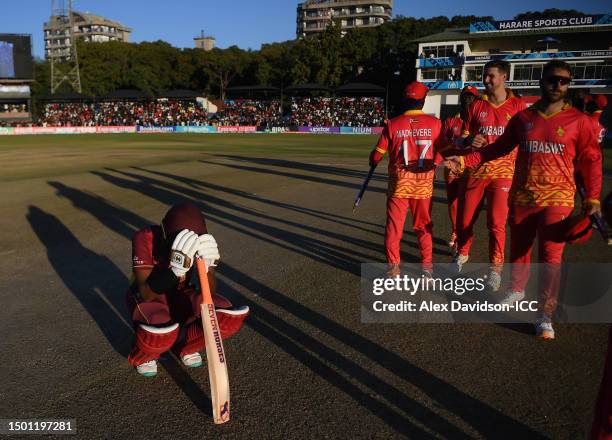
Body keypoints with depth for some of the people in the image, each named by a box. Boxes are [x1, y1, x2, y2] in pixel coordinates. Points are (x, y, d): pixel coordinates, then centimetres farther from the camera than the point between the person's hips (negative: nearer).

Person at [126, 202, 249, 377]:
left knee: (231, 316, -21)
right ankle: (144, 356, 1)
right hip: (148, 297, -3)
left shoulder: (200, 243, -19)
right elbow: (145, 295, -34)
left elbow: (209, 292, -20)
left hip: (181, 296, 3)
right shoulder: (145, 239, -28)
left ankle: (186, 345, 8)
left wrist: (206, 268, -41)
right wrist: (175, 270, -50)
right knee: (161, 331, -38)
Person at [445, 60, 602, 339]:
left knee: (551, 257, -6)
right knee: (518, 250, 15)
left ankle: (545, 317, 5)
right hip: (522, 197, 3)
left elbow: (590, 160, 1)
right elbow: (499, 147, 10)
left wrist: (592, 197, -4)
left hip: (557, 198, -3)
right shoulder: (523, 118, 5)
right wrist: (465, 161, 2)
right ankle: (517, 291, 39)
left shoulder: (578, 121, -2)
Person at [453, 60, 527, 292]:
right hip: (475, 171, 2)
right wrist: (469, 140, -11)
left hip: (502, 172, -2)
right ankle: (462, 254, 34)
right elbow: (463, 137, 12)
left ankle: (495, 268, 11)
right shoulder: (477, 106, 8)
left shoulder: (518, 105, 2)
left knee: (496, 223, -7)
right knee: (464, 220, 6)